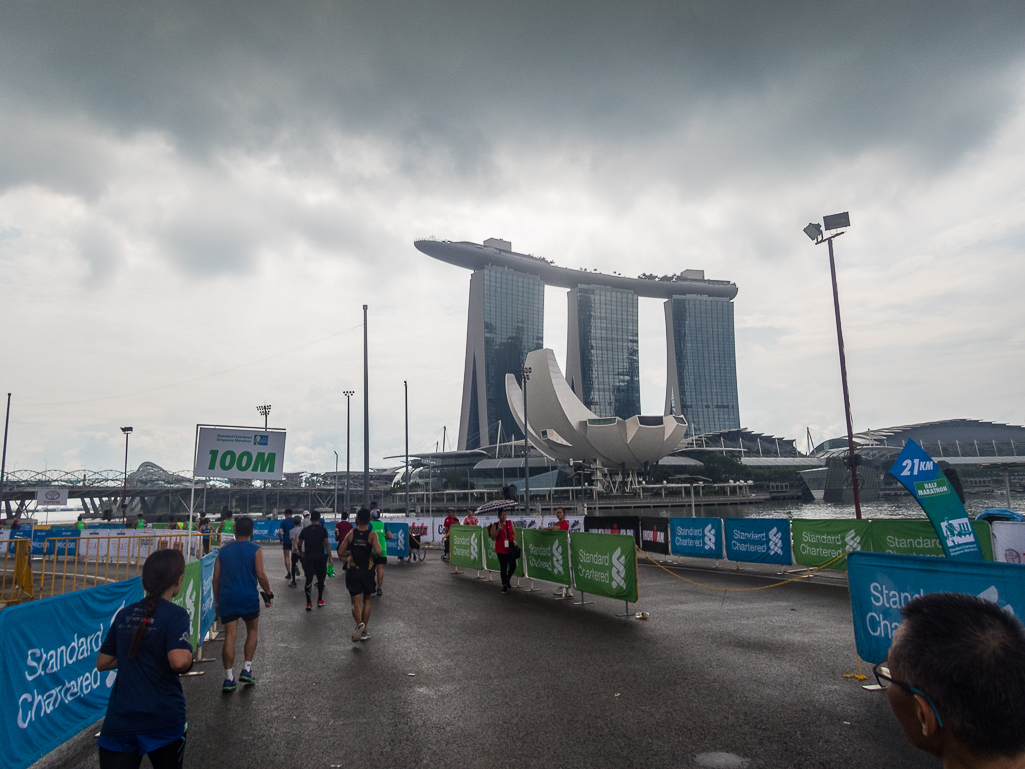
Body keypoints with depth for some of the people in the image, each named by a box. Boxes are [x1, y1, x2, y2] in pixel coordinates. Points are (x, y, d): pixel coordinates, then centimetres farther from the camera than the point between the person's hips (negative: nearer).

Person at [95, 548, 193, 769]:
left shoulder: (125, 614, 6)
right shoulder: (175, 615, -13)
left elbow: (102, 663, 14)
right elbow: (179, 661, -26)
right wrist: (189, 655, -5)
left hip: (118, 721, 4)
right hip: (162, 721, -4)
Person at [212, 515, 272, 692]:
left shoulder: (223, 550, 8)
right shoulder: (255, 550, -3)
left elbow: (216, 578, 8)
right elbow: (260, 575, -11)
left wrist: (216, 600, 18)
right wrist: (269, 594, 1)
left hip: (227, 598, 2)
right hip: (249, 598, -2)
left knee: (230, 636, 3)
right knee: (252, 631, 17)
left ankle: (229, 678, 2)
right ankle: (246, 669, 12)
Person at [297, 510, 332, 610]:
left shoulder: (305, 530, 4)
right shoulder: (323, 530, -4)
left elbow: (300, 544, 11)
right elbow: (326, 544, -8)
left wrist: (301, 552, 31)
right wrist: (330, 557, -3)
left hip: (308, 557, 1)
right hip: (320, 557, -1)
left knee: (309, 579, 4)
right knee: (320, 578, 13)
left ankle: (309, 603, 1)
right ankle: (320, 601, 20)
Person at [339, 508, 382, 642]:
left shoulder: (351, 534, -3)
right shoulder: (372, 535, -9)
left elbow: (341, 553, -2)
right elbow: (378, 551, -24)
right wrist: (372, 553, -1)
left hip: (353, 572, 0)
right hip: (368, 571, 0)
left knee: (356, 602, 4)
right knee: (366, 601, 16)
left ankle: (359, 624, -23)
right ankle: (364, 631, 19)